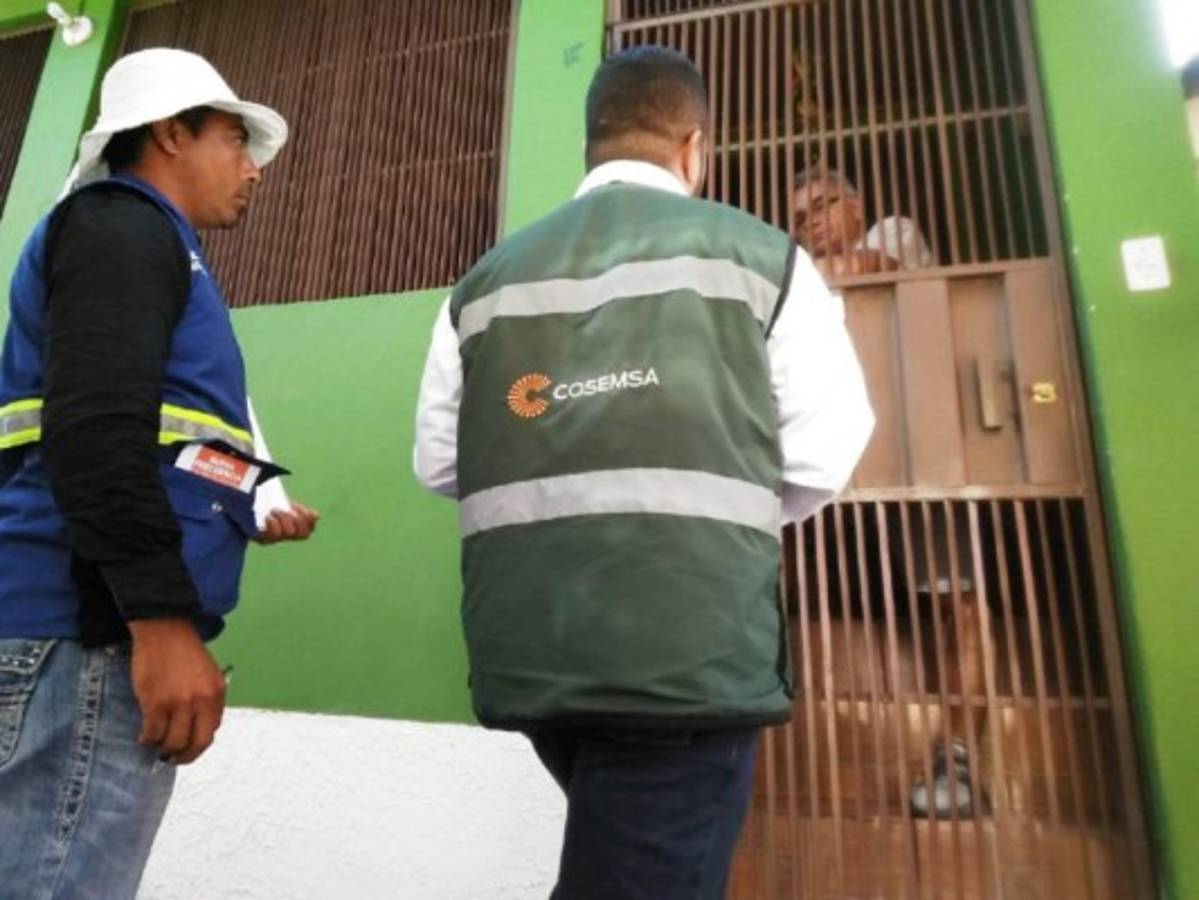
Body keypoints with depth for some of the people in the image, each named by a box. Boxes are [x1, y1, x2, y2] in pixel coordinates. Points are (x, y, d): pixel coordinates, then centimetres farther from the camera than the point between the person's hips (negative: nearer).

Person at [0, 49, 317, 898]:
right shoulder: (123, 225, -2)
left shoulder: (145, 242, 27)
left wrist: (247, 514, 17)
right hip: (86, 633, -10)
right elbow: (93, 427, -19)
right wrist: (163, 620, -23)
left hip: (102, 629, 10)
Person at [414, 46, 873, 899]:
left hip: (526, 649, 5)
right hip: (690, 649, -4)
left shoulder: (487, 279, 8)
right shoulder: (757, 254, 0)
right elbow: (825, 452, -1)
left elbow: (440, 461, 8)